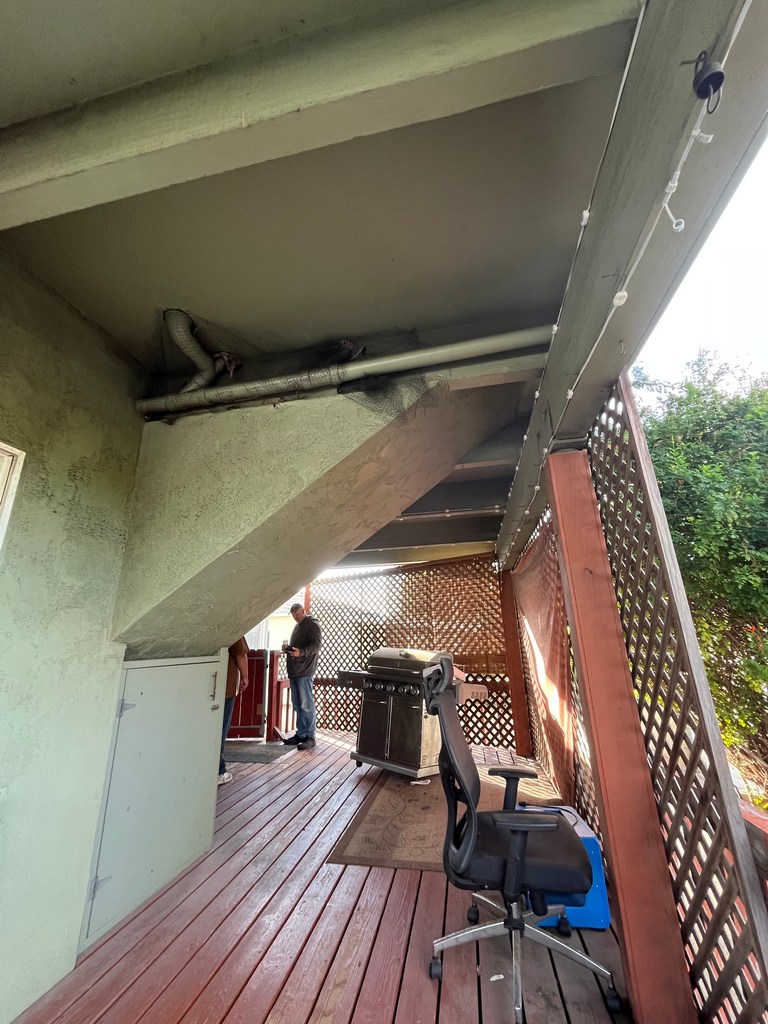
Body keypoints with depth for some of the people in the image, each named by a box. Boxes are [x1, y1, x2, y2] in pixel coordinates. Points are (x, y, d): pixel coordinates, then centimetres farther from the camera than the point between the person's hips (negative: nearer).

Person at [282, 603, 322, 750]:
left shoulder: (313, 625, -7)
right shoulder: (298, 625, 21)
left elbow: (316, 644, -18)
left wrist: (301, 652, -32)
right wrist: (288, 647, 11)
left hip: (305, 671, -9)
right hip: (294, 670, 9)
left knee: (306, 705, -4)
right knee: (297, 705, 13)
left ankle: (310, 737, 3)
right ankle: (300, 734, 22)